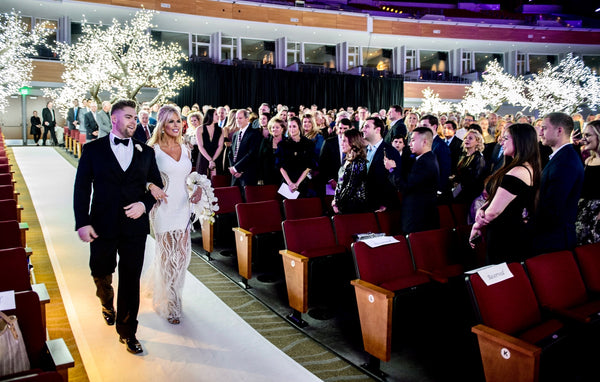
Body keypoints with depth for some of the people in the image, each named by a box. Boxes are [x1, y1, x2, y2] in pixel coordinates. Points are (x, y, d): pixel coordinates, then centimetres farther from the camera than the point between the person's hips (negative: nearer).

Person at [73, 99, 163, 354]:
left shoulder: (145, 152, 5)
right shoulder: (93, 149, 0)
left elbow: (157, 185, 9)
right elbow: (81, 188, -2)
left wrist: (144, 204, -11)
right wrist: (82, 223, -11)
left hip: (135, 227, 0)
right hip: (102, 227, 0)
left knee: (130, 281, 5)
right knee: (101, 274, 19)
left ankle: (127, 332, 21)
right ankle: (107, 305, 53)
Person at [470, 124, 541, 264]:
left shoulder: (517, 172, -23)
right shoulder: (530, 168, 11)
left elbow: (494, 211, -23)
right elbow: (497, 197, 12)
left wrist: (477, 225, -5)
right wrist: (481, 209, -6)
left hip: (506, 240, -10)